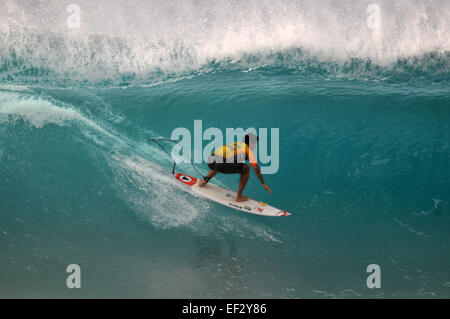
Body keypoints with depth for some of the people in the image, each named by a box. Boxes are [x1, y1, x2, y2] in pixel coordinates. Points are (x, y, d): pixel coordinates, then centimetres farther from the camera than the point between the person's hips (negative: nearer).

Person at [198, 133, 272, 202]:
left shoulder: (235, 144, 32)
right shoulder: (248, 149, 12)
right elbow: (256, 168, 5)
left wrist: (244, 174, 63)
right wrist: (263, 184, 12)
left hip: (210, 162, 8)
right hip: (221, 163, -8)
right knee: (247, 168, 9)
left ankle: (205, 180, 30)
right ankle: (239, 197, 10)